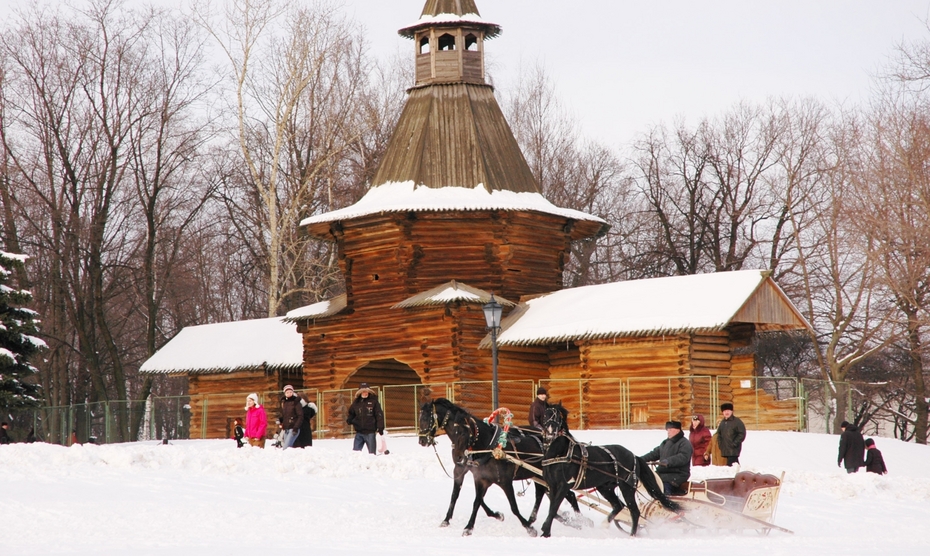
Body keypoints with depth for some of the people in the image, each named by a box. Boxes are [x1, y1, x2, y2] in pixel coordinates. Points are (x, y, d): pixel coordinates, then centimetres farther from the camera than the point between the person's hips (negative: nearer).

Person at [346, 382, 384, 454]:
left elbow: (379, 415, -5)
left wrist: (380, 428, -12)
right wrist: (349, 420, -5)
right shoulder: (356, 402, 7)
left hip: (370, 432, -3)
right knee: (355, 451, 0)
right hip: (359, 432, 3)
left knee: (372, 452, 6)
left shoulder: (373, 401, -3)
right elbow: (351, 413, 17)